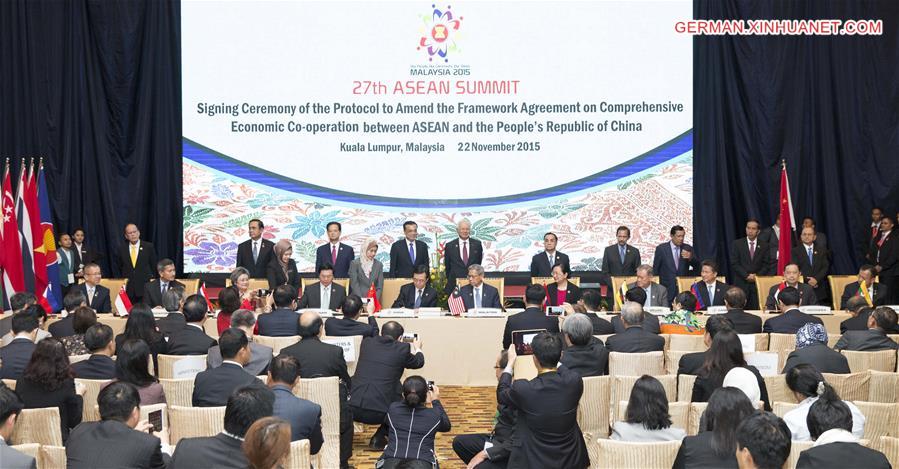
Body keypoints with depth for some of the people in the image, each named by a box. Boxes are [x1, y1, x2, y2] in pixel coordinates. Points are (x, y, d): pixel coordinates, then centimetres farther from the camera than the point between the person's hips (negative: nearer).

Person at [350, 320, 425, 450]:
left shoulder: (366, 342, 10)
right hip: (379, 412, -4)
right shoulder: (402, 348, 0)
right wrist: (417, 349, 45)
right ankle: (379, 438, 15)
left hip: (353, 409, 4)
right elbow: (418, 363, 22)